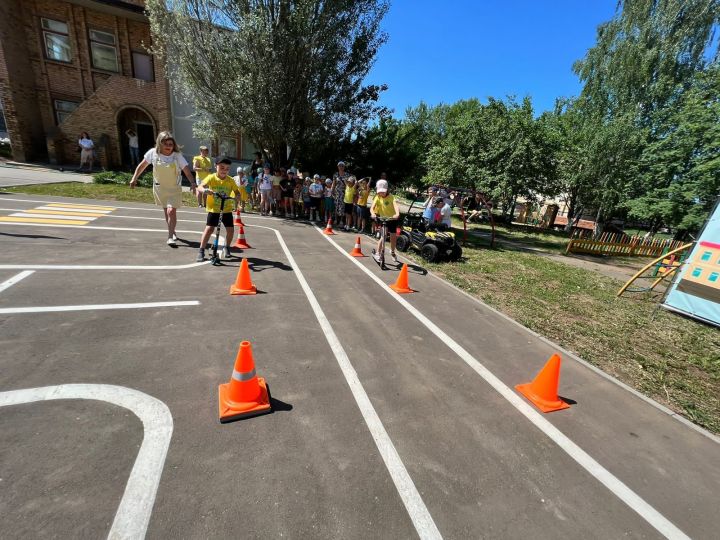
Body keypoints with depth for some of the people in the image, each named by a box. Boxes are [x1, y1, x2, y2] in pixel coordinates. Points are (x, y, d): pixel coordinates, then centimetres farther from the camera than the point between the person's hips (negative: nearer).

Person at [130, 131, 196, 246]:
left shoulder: (177, 156, -13)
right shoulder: (153, 153, -7)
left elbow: (187, 171, -20)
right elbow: (142, 165, 5)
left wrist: (192, 183, -36)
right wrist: (134, 179, 2)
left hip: (174, 189, -3)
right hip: (159, 187, 3)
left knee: (171, 211, -16)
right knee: (166, 212, 13)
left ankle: (170, 237, -9)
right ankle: (172, 232, 31)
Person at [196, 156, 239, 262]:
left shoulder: (230, 180, -1)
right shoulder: (211, 178, -8)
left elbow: (237, 191, 2)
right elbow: (200, 187, -18)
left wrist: (237, 197, -21)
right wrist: (205, 190, -41)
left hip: (227, 209, 2)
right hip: (213, 209, -2)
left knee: (230, 229, -1)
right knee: (209, 228, -11)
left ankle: (226, 248, 25)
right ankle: (201, 251, 1)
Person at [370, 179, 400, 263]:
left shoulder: (391, 197, -18)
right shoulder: (377, 197, -12)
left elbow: (396, 205, -34)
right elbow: (372, 207, -24)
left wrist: (397, 214, -54)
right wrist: (373, 214, -46)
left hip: (392, 219, 0)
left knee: (393, 236, 6)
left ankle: (392, 252, 31)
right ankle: (377, 253, -4)